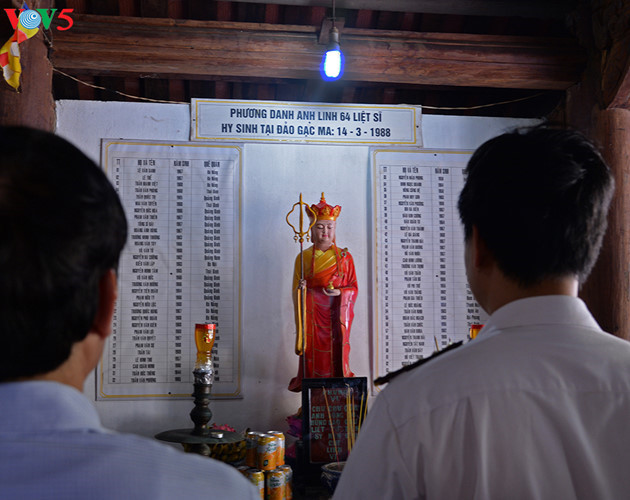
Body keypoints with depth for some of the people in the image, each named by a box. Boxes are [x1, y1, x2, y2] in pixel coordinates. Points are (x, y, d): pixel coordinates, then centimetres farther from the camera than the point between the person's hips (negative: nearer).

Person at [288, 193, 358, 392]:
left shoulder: (344, 257, 6)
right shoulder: (303, 257, 6)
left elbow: (354, 287, 7)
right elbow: (295, 291, 9)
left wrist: (339, 292, -12)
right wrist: (301, 289, -13)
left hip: (336, 315, 0)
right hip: (312, 315, 0)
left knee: (337, 352, -4)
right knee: (313, 356, -3)